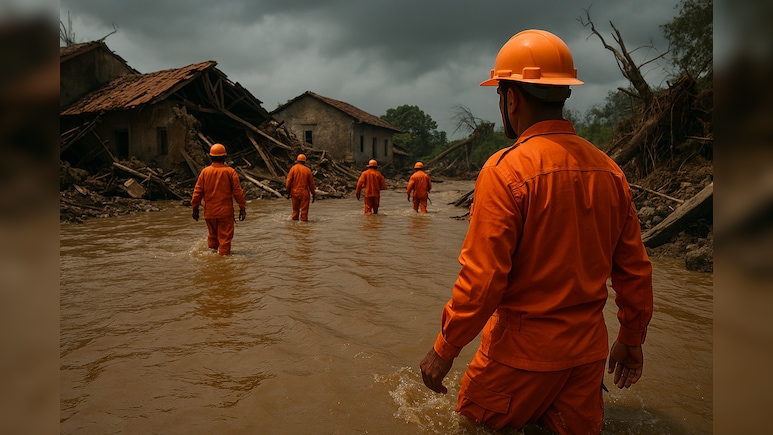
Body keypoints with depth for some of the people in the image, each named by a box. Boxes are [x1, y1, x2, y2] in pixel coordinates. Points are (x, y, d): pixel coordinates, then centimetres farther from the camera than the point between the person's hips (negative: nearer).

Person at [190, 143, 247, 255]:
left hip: (209, 212, 3)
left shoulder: (205, 171, 1)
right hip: (225, 212, -3)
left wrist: (195, 208, 13)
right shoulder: (230, 171, -6)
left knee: (212, 235, 21)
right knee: (225, 237, 3)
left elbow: (198, 191, 3)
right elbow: (237, 191, -6)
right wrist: (242, 207, 1)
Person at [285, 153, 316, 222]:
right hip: (304, 193, -2)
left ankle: (294, 220, 21)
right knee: (304, 209, 3)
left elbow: (289, 181, -3)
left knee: (295, 209, 14)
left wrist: (288, 191, 6)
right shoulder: (307, 170, -3)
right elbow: (311, 183, 1)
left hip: (294, 192, 2)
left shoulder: (293, 168, -1)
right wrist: (313, 194, 9)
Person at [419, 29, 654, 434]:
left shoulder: (505, 170, -19)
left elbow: (481, 278, -21)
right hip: (588, 349, 6)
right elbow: (635, 270, 6)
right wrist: (632, 340, 20)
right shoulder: (609, 170, 0)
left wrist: (444, 349, -8)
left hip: (522, 348, -5)